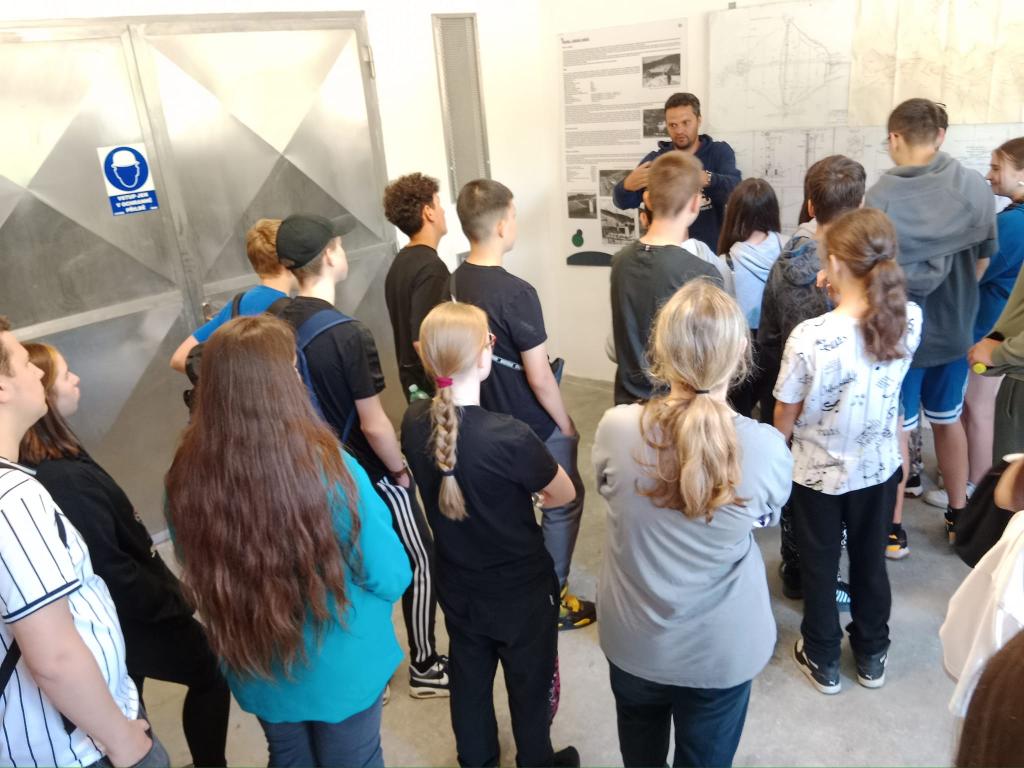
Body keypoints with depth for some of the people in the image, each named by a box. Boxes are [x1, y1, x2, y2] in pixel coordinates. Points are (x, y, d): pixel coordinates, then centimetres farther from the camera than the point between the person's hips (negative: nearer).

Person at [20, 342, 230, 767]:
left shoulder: (37, 469, -2)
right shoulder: (68, 481, -33)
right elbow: (110, 572, -28)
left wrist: (165, 589, 10)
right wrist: (174, 599, -14)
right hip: (127, 619, -8)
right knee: (211, 673, 14)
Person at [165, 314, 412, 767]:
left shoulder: (186, 478, -21)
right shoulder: (329, 470, -32)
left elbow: (200, 579, -2)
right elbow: (391, 578, -18)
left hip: (254, 669, 3)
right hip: (342, 669, -2)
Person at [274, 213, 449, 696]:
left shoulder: (281, 322, -3)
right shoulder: (347, 333, -26)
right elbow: (373, 425, -22)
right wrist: (401, 471, -7)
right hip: (370, 474, -7)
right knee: (421, 562, 11)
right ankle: (424, 667, 23)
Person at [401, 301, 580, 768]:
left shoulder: (413, 423, -15)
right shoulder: (509, 436, -32)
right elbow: (565, 494, -14)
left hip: (456, 585, 5)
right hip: (520, 590, -5)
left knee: (469, 676, 26)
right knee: (529, 682, 21)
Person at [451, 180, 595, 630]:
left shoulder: (457, 280, -4)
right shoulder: (516, 293, -27)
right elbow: (539, 378, -22)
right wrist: (566, 425, -8)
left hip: (487, 417, 8)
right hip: (533, 425, -7)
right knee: (564, 505, 13)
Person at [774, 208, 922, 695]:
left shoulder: (809, 337, -29)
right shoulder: (910, 320, -16)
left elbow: (785, 420, -16)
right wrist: (850, 292, -2)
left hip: (817, 473, -4)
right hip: (879, 468, 4)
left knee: (819, 568, 18)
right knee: (870, 561, 24)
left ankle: (823, 661, 37)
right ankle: (872, 655, 43)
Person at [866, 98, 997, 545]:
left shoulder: (881, 197, -19)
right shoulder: (975, 187, -7)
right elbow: (982, 259, 4)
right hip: (954, 327, 4)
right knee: (949, 420, 22)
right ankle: (958, 515, 36)